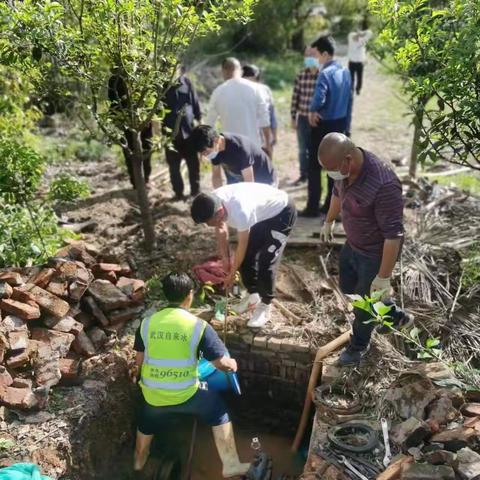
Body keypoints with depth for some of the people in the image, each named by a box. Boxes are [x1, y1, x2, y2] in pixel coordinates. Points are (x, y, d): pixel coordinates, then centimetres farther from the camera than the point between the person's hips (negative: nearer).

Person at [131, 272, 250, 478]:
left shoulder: (147, 323, -6)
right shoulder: (199, 326, -15)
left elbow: (139, 361, 6)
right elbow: (223, 364, -13)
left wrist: (136, 372, 29)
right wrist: (232, 364, 10)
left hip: (152, 395, 4)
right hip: (185, 396, -3)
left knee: (147, 422, 35)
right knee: (218, 408, 22)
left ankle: (139, 460, 58)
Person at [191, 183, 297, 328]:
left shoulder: (240, 211, -41)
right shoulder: (213, 201, -17)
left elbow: (242, 245, -26)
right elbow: (221, 230, 2)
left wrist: (232, 273, -13)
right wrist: (225, 258, 1)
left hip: (282, 212, -8)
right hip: (261, 214, 8)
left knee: (266, 262, -13)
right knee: (246, 256, 6)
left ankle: (264, 306, 4)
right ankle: (252, 294, 27)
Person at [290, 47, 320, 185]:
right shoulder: (300, 76, 0)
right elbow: (295, 97, 4)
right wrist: (293, 118, 4)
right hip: (302, 118, 3)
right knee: (302, 150, 14)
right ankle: (303, 175, 31)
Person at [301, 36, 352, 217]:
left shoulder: (325, 74, -18)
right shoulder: (345, 72, 7)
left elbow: (319, 99, -32)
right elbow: (349, 100, 11)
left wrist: (312, 111, -11)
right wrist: (346, 124, 18)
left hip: (324, 125, -8)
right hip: (340, 124, 8)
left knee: (314, 167, 1)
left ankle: (313, 208, 5)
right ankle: (331, 205, 19)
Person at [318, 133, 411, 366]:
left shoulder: (384, 186, -39)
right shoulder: (346, 167, -13)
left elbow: (393, 235, -31)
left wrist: (383, 277, -23)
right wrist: (329, 221, 26)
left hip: (376, 254, -8)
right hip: (352, 245, 8)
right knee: (347, 287, 27)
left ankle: (358, 346, 43)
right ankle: (394, 316, 49)